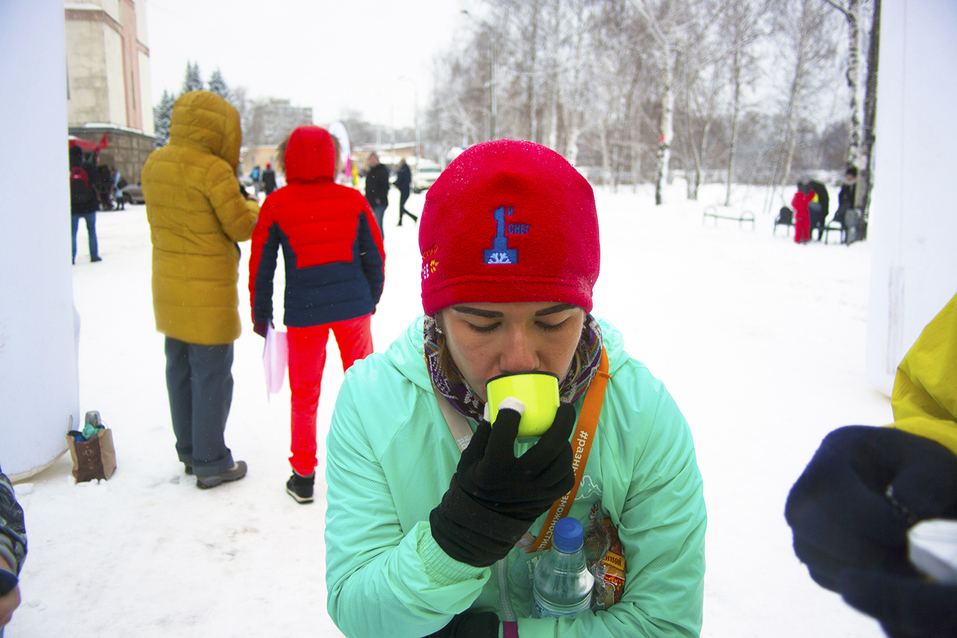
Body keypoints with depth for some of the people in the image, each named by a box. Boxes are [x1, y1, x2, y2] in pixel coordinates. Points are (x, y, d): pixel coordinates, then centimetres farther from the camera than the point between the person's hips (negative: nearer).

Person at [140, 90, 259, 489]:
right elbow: (241, 228, -12)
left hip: (168, 286, 8)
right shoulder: (214, 170, -19)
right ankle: (211, 463, 11)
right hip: (209, 291, -8)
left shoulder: (154, 164, 5)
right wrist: (253, 208, 8)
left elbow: (157, 221, 13)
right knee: (212, 374, 2)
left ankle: (189, 452, 30)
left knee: (180, 369, 16)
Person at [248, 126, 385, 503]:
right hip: (354, 305, 1)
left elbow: (261, 266, 1)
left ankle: (303, 476, 18)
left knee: (304, 394, 12)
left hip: (303, 312, -1)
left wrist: (261, 316, 11)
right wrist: (371, 299, 20)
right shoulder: (353, 200, -1)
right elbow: (375, 256, 5)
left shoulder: (276, 205, -4)